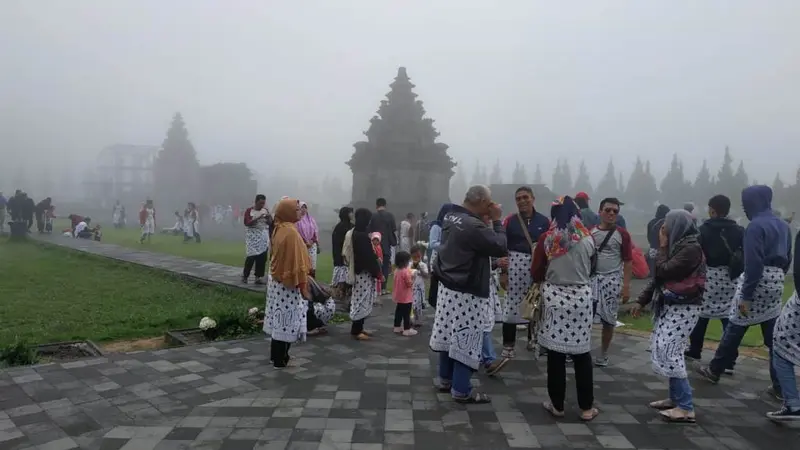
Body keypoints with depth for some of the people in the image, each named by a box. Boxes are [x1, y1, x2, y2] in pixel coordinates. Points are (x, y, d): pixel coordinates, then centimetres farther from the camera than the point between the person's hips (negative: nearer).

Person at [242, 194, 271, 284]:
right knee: (251, 257, -8)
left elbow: (270, 223, 12)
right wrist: (258, 218, -23)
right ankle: (245, 276, 9)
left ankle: (258, 277, 7)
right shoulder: (249, 211, -2)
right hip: (253, 237, -4)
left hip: (263, 237, 4)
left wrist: (269, 218, -10)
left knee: (262, 258, 0)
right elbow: (247, 223, -13)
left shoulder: (265, 210, 10)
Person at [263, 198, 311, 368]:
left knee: (279, 319, 17)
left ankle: (275, 355, 27)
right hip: (288, 283, -9)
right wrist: (303, 286, -18)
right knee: (287, 320, 0)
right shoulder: (291, 231, -22)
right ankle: (280, 360, 8)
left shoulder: (279, 229, 7)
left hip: (277, 279, 9)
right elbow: (296, 262, -22)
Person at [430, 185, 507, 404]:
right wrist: (497, 221, -9)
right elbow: (501, 248, -18)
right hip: (466, 292, -9)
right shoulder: (474, 226, -25)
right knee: (465, 340, 1)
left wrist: (487, 221, 5)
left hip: (447, 287, 9)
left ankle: (446, 380, 29)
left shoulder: (450, 217, 4)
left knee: (449, 335, 17)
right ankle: (461, 390, 9)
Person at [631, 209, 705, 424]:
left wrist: (662, 247, -6)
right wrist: (642, 300, 14)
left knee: (668, 352, -13)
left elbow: (664, 271, -20)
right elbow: (659, 277, 16)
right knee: (663, 349, 10)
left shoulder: (692, 248, -15)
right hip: (669, 306, 9)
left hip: (683, 308, -9)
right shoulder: (677, 245, 12)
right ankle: (675, 398, 21)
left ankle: (686, 408, -7)